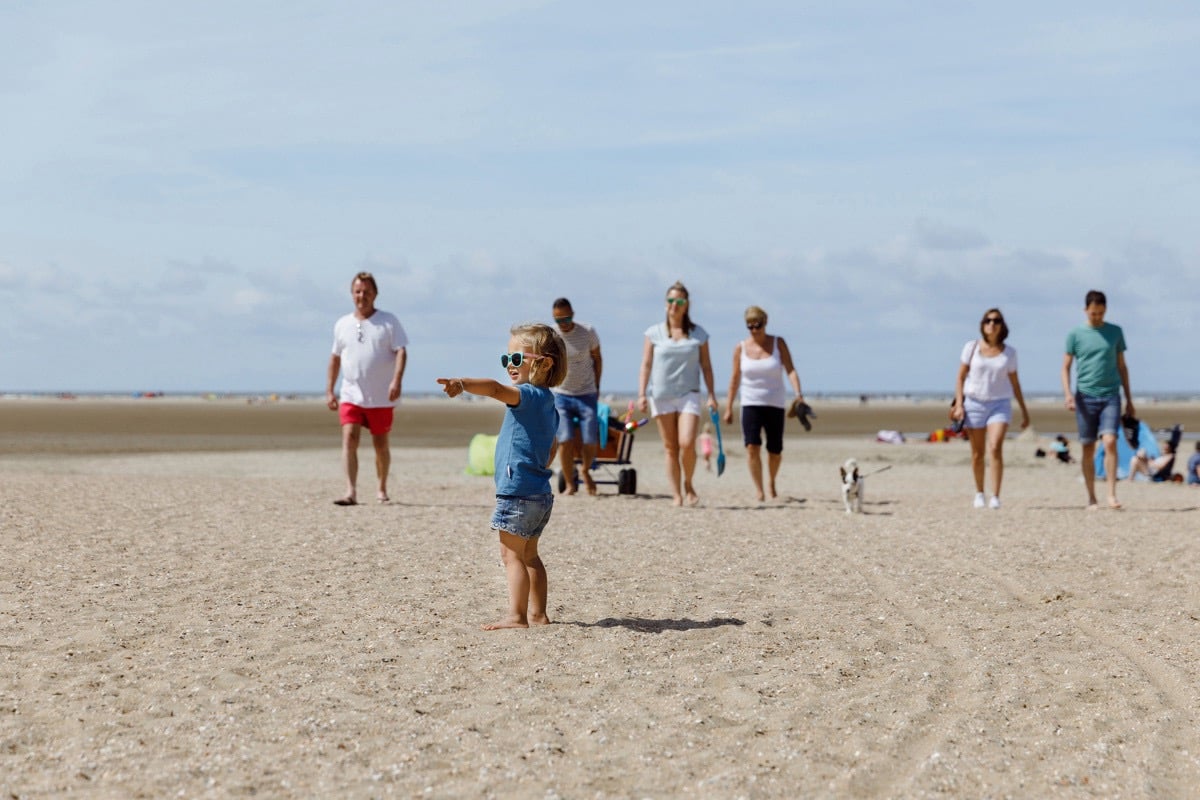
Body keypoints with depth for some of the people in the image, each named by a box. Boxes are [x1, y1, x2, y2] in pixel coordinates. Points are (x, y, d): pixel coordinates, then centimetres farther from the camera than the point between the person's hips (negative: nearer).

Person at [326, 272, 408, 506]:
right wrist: (329, 391, 13)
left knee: (380, 444, 8)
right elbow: (335, 358, 17)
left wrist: (396, 381, -23)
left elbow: (401, 351, -9)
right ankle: (351, 492, -21)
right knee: (349, 439, -15)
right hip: (350, 396, 2)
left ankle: (382, 488, 29)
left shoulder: (389, 321, -1)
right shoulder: (342, 325, 10)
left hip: (381, 398, -2)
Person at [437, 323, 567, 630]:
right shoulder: (546, 401, 14)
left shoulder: (530, 395, -15)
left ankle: (516, 615, -8)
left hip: (518, 491, -10)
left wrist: (462, 383, -50)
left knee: (512, 554, -6)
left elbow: (496, 388, -35)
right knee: (529, 554, 16)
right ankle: (537, 613, 19)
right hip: (539, 491, 10)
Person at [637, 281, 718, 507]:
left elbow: (706, 366, 9)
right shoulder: (654, 333, 4)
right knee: (670, 449, 2)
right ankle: (676, 495, 7)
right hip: (661, 396, 1)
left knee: (687, 444, -15)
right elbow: (646, 365, 3)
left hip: (689, 395, -1)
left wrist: (711, 394, 1)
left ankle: (688, 484, 10)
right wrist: (641, 394, -7)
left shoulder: (698, 334, 6)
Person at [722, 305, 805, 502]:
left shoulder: (778, 343, 0)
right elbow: (735, 378, 8)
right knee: (752, 447, -18)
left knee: (775, 451, 4)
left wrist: (798, 394, -22)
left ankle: (771, 482, 32)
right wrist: (728, 407, 8)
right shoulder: (740, 348, 2)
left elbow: (790, 370, -6)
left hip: (776, 404, 0)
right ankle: (759, 491, -14)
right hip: (751, 404, 0)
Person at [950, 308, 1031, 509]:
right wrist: (958, 404, -6)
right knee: (977, 454, 6)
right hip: (974, 403, 0)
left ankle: (995, 497, -18)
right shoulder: (972, 347, 1)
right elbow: (961, 377, 4)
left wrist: (1024, 410, 13)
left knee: (995, 448, -18)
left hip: (1000, 404, 0)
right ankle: (979, 493, 25)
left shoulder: (1009, 352, 4)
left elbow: (1014, 382, 12)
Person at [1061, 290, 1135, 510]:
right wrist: (1068, 394, -12)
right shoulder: (1075, 334, 4)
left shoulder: (1115, 332, 9)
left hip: (1110, 396, 0)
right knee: (1088, 448, 3)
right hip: (1085, 397, 0)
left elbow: (1122, 366, 14)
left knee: (1110, 442, -15)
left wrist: (1129, 400, 13)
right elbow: (1066, 367, 4)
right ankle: (1091, 498, 11)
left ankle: (1111, 494, -14)